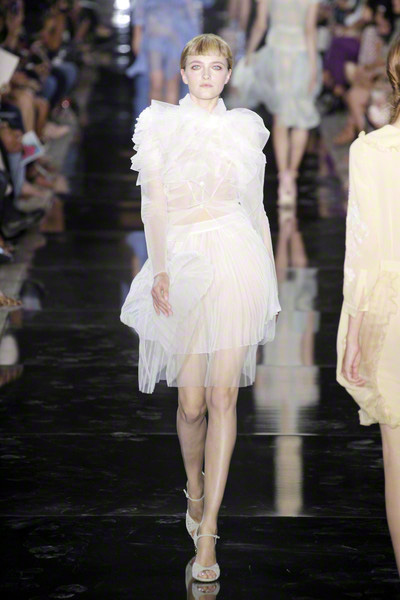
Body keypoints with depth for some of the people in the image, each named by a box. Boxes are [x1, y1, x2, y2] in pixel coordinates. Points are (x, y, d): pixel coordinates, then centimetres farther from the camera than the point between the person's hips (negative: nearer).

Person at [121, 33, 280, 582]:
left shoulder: (246, 127, 11)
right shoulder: (160, 125, 5)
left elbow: (257, 207, 15)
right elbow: (152, 203, -1)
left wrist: (271, 279, 13)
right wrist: (160, 270, -11)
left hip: (237, 259, 1)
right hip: (182, 260, 0)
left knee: (223, 396, -6)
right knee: (191, 402, 3)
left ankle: (207, 529, -4)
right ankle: (195, 489, 32)